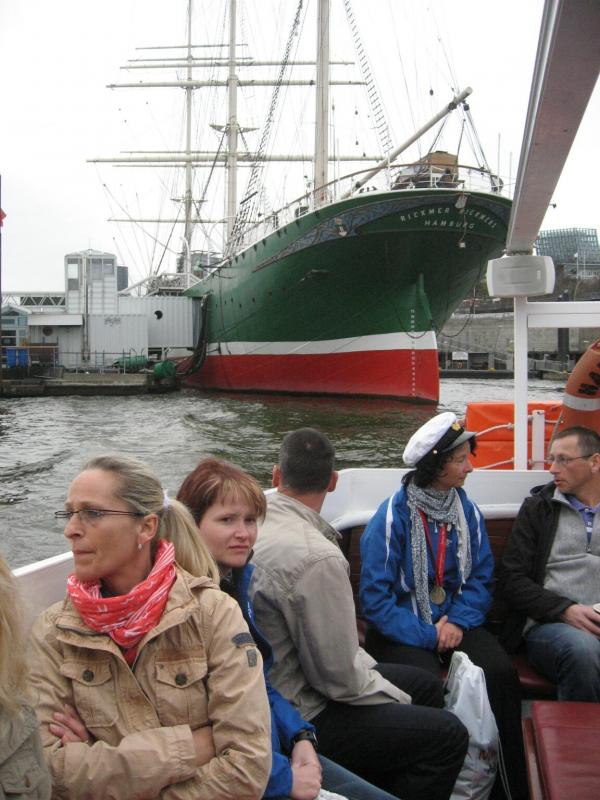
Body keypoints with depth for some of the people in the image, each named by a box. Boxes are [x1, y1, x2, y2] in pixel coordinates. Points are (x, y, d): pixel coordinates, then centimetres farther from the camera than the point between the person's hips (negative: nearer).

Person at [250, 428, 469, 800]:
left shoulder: (258, 522, -2)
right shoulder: (318, 558, -30)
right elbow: (340, 676, -23)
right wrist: (398, 698, -5)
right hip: (301, 717, -9)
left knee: (427, 685, 17)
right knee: (448, 734, -8)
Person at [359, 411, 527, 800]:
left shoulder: (468, 511, 4)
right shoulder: (393, 516, -12)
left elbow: (482, 578, 7)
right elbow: (376, 599, -12)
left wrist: (458, 621, -11)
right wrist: (427, 635, -16)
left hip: (454, 622, 4)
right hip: (402, 631, -4)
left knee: (501, 673, -22)